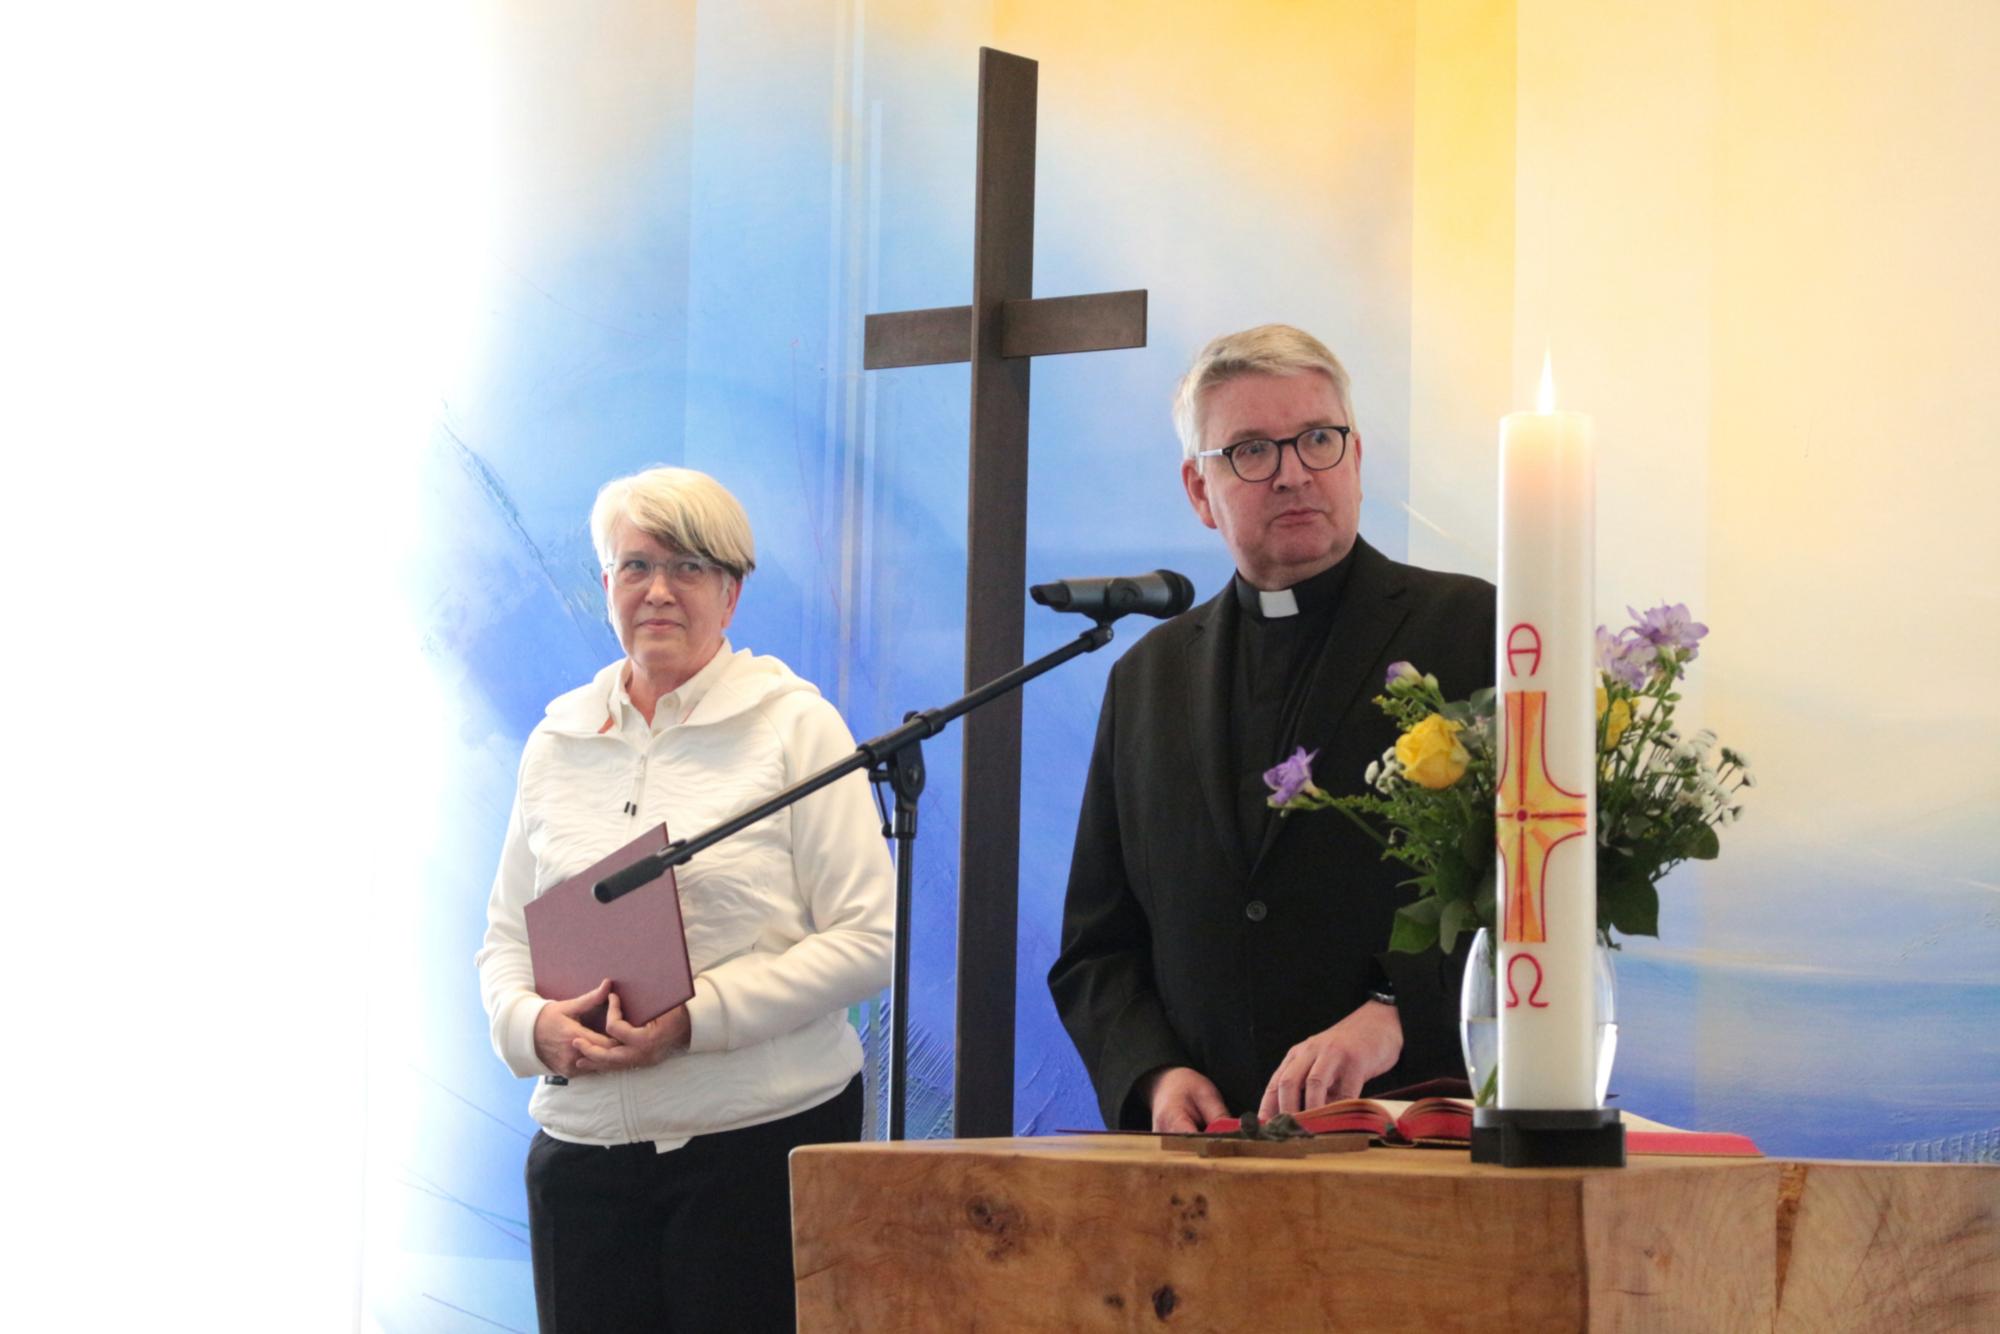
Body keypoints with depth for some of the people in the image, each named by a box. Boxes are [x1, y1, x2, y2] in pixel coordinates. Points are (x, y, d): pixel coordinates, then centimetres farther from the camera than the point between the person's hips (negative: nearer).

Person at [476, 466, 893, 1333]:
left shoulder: (794, 725, 0)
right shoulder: (557, 741, 13)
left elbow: (867, 939, -6)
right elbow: (506, 938, 17)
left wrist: (695, 1017, -16)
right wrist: (532, 1024, -6)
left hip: (761, 1140, -4)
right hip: (582, 1154, 4)